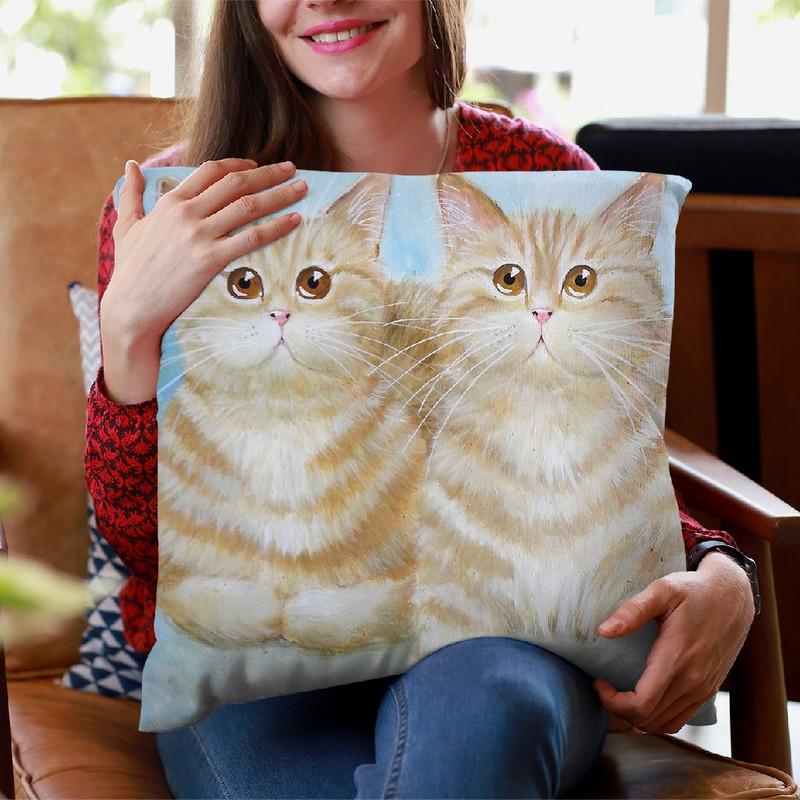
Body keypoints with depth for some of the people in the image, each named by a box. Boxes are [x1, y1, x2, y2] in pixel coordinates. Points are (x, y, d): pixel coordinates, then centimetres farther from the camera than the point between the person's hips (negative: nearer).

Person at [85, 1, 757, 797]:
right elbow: (146, 542, -3)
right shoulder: (172, 208, 0)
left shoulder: (545, 179, 3)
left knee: (477, 705, -36)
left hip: (499, 639, 1)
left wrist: (720, 579, -11)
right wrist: (130, 325, -20)